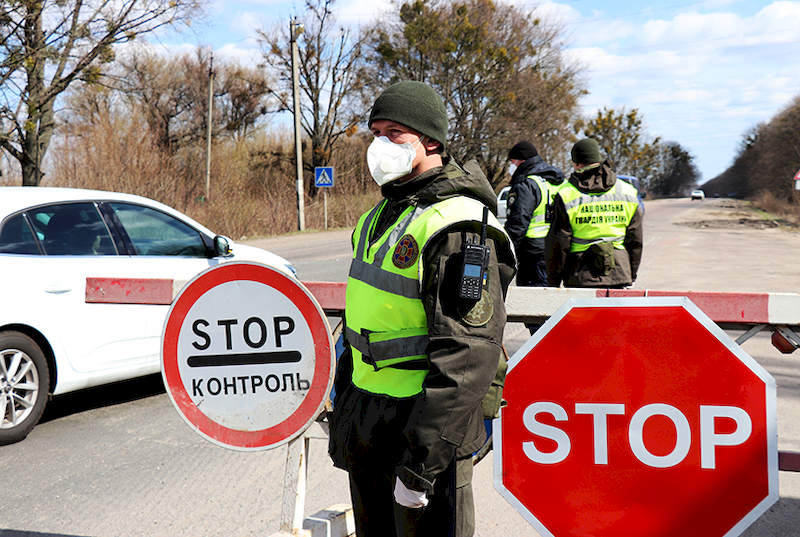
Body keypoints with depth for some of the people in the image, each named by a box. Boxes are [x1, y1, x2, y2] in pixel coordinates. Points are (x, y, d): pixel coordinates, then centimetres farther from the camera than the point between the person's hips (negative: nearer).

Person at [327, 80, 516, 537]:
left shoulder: (459, 226, -18)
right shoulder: (383, 215, 11)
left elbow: (468, 353, -24)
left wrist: (421, 461, -25)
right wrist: (343, 409, 20)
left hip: (422, 422, -9)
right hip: (365, 422, 9)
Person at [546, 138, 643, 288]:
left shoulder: (566, 195, -6)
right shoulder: (627, 191, 6)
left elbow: (557, 244, -5)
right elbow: (636, 241, 11)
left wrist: (554, 281, 5)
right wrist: (631, 275, 20)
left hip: (580, 278, -3)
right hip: (619, 276, 3)